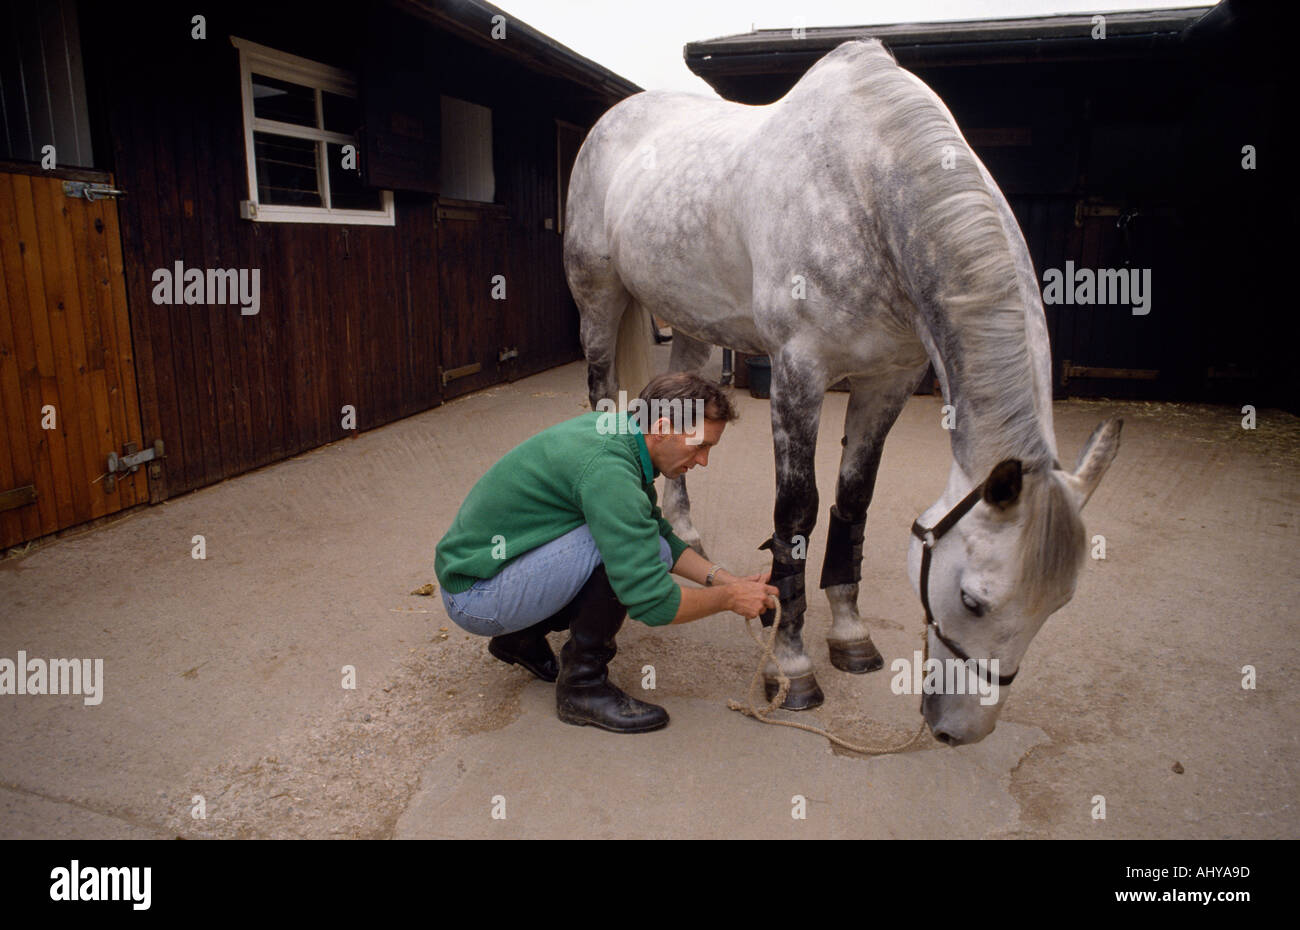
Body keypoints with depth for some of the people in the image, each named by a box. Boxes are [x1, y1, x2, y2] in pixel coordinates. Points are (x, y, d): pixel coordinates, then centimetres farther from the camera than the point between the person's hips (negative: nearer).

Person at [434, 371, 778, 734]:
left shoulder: (617, 430, 2)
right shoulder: (606, 467, -28)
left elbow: (661, 533, 15)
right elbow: (651, 603, -28)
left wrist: (726, 579, 4)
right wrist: (730, 598, -12)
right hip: (476, 599, -10)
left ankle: (523, 637, 16)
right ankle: (582, 685, -5)